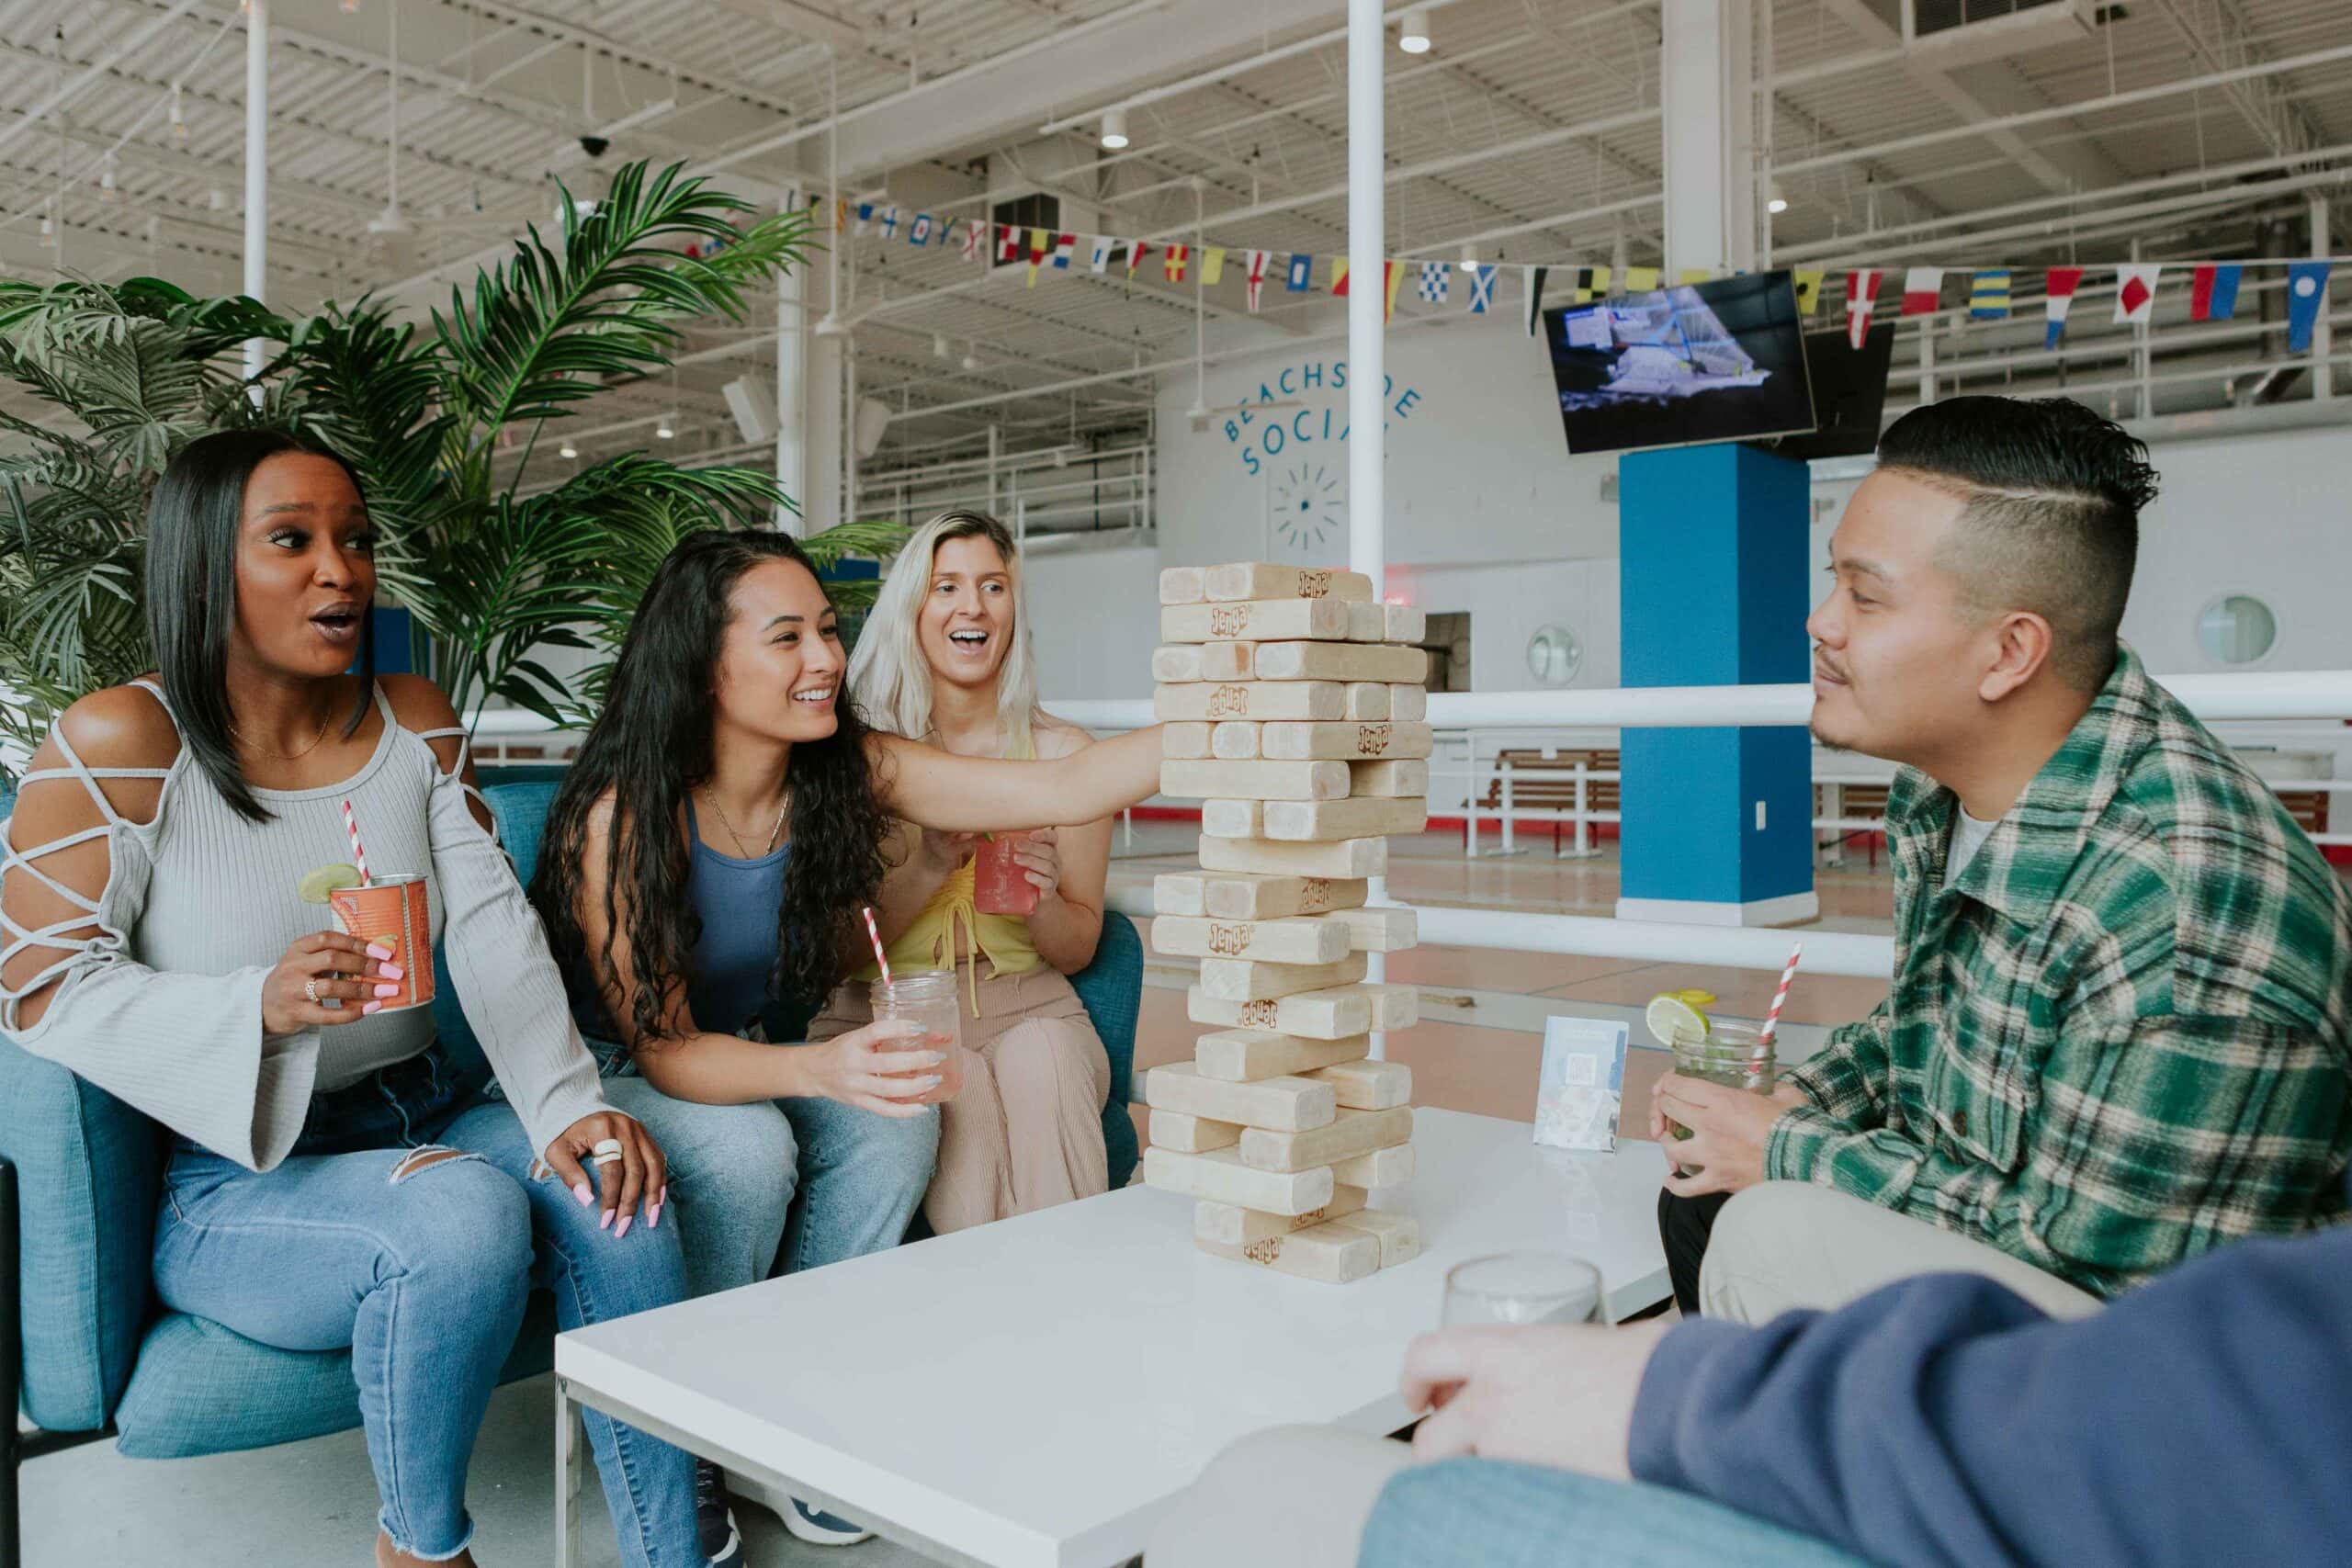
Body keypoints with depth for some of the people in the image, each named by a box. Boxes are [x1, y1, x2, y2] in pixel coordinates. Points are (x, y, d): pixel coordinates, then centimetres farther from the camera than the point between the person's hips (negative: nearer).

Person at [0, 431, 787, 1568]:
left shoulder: (415, 722, 5)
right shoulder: (121, 741, -9)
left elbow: (494, 933, -5)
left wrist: (568, 1105, -21)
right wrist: (262, 1005, -29)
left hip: (427, 1120, 5)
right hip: (235, 1181, -4)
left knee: (620, 1184, -23)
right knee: (463, 1213, -33)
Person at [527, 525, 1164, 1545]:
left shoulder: (846, 768, -13)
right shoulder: (623, 814, -26)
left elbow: (1064, 789, -21)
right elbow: (663, 1050, -26)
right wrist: (822, 1069, -46)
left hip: (746, 1056, 5)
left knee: (897, 1121, -22)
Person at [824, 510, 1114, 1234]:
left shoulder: (1062, 749, 4)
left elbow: (1078, 949, 9)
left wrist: (1042, 901, -13)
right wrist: (926, 870, -17)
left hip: (1026, 1008, 1)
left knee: (1041, 1066, -31)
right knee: (960, 1093, -31)